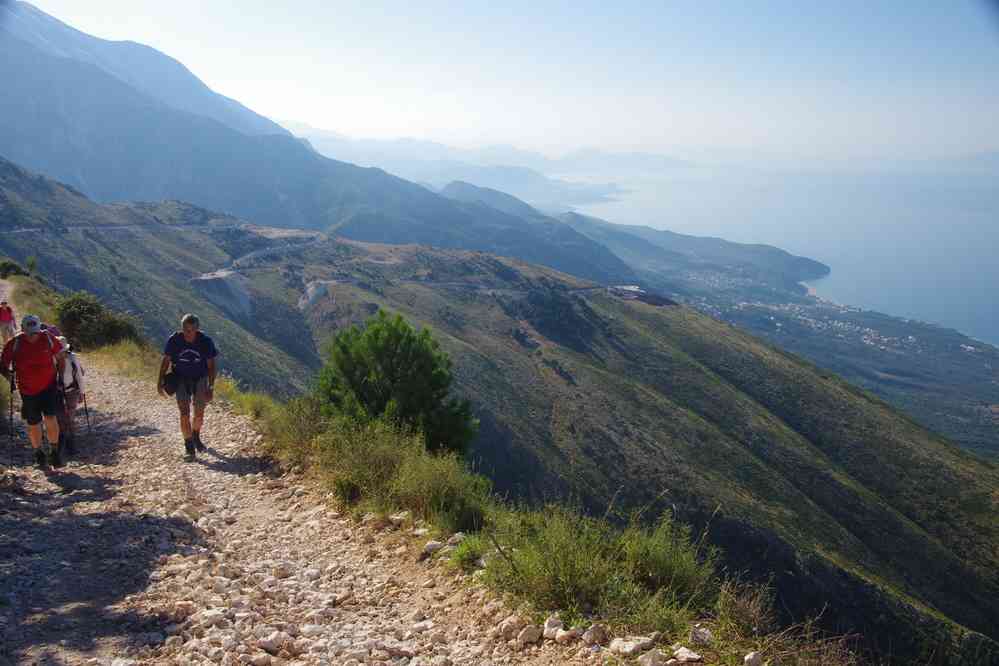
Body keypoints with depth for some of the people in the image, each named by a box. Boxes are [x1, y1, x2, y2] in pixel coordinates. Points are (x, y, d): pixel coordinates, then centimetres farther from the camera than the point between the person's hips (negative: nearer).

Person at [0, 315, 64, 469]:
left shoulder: (48, 339, -9)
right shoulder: (14, 344, -11)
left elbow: (59, 356, 7)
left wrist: (61, 376, 5)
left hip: (49, 386, -1)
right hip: (28, 391, 1)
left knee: (51, 418, -14)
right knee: (33, 424, 10)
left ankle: (54, 451, 5)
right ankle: (39, 454, 30)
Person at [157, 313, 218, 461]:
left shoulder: (206, 342, -17)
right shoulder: (174, 340, -16)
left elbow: (211, 365, -9)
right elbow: (166, 360, -2)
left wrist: (211, 387, -15)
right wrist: (161, 380, -7)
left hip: (200, 378, 1)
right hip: (181, 379, 0)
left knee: (199, 414, 6)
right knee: (185, 414, -11)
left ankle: (196, 437, 36)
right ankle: (189, 446, -3)